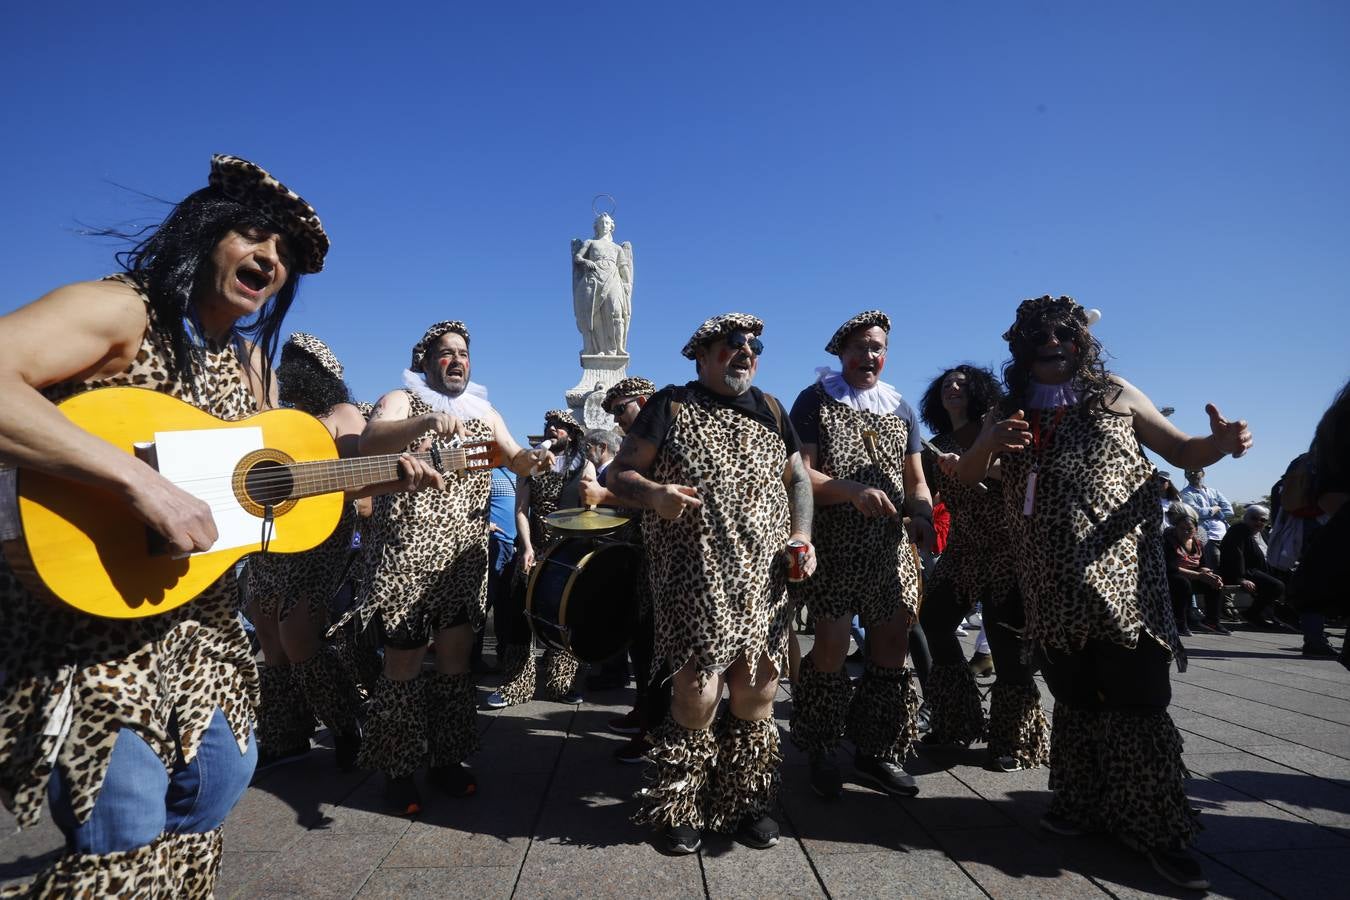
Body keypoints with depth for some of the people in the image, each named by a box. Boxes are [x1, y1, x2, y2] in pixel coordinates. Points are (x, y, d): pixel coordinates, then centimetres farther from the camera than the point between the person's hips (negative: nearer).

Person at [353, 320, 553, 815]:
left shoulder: (484, 413, 16)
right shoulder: (400, 401, 0)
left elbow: (515, 461, 13)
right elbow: (368, 443, -19)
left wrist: (533, 458, -11)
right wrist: (427, 422, -37)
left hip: (463, 552, 5)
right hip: (406, 549, -4)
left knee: (456, 654, 6)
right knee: (404, 658, -1)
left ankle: (446, 758, 20)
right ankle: (398, 768, 13)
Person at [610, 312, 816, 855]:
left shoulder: (770, 410, 15)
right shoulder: (671, 406, 3)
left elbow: (797, 477, 19)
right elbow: (619, 474, 0)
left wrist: (802, 535, 2)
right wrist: (655, 494, -21)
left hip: (764, 580, 4)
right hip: (694, 580, -4)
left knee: (757, 691, 5)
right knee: (697, 693, -6)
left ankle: (745, 803, 27)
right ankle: (681, 810, 17)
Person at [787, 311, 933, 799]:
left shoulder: (900, 408, 15)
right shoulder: (815, 401, 0)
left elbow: (916, 479, 15)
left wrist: (922, 514, -6)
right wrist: (853, 492, -25)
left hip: (890, 546, 5)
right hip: (833, 545, -5)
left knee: (893, 642, 7)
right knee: (832, 644, -4)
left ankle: (876, 753, 24)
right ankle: (821, 754, 17)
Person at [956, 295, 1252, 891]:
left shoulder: (1116, 395, 8)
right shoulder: (1009, 414, 11)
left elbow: (1181, 451, 9)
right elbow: (967, 477, 5)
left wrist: (1220, 444, -14)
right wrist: (990, 443, -17)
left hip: (1120, 572, -2)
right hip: (1052, 581, 2)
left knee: (1135, 695, -3)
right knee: (1073, 694, 11)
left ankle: (1155, 828, 10)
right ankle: (1083, 802, 26)